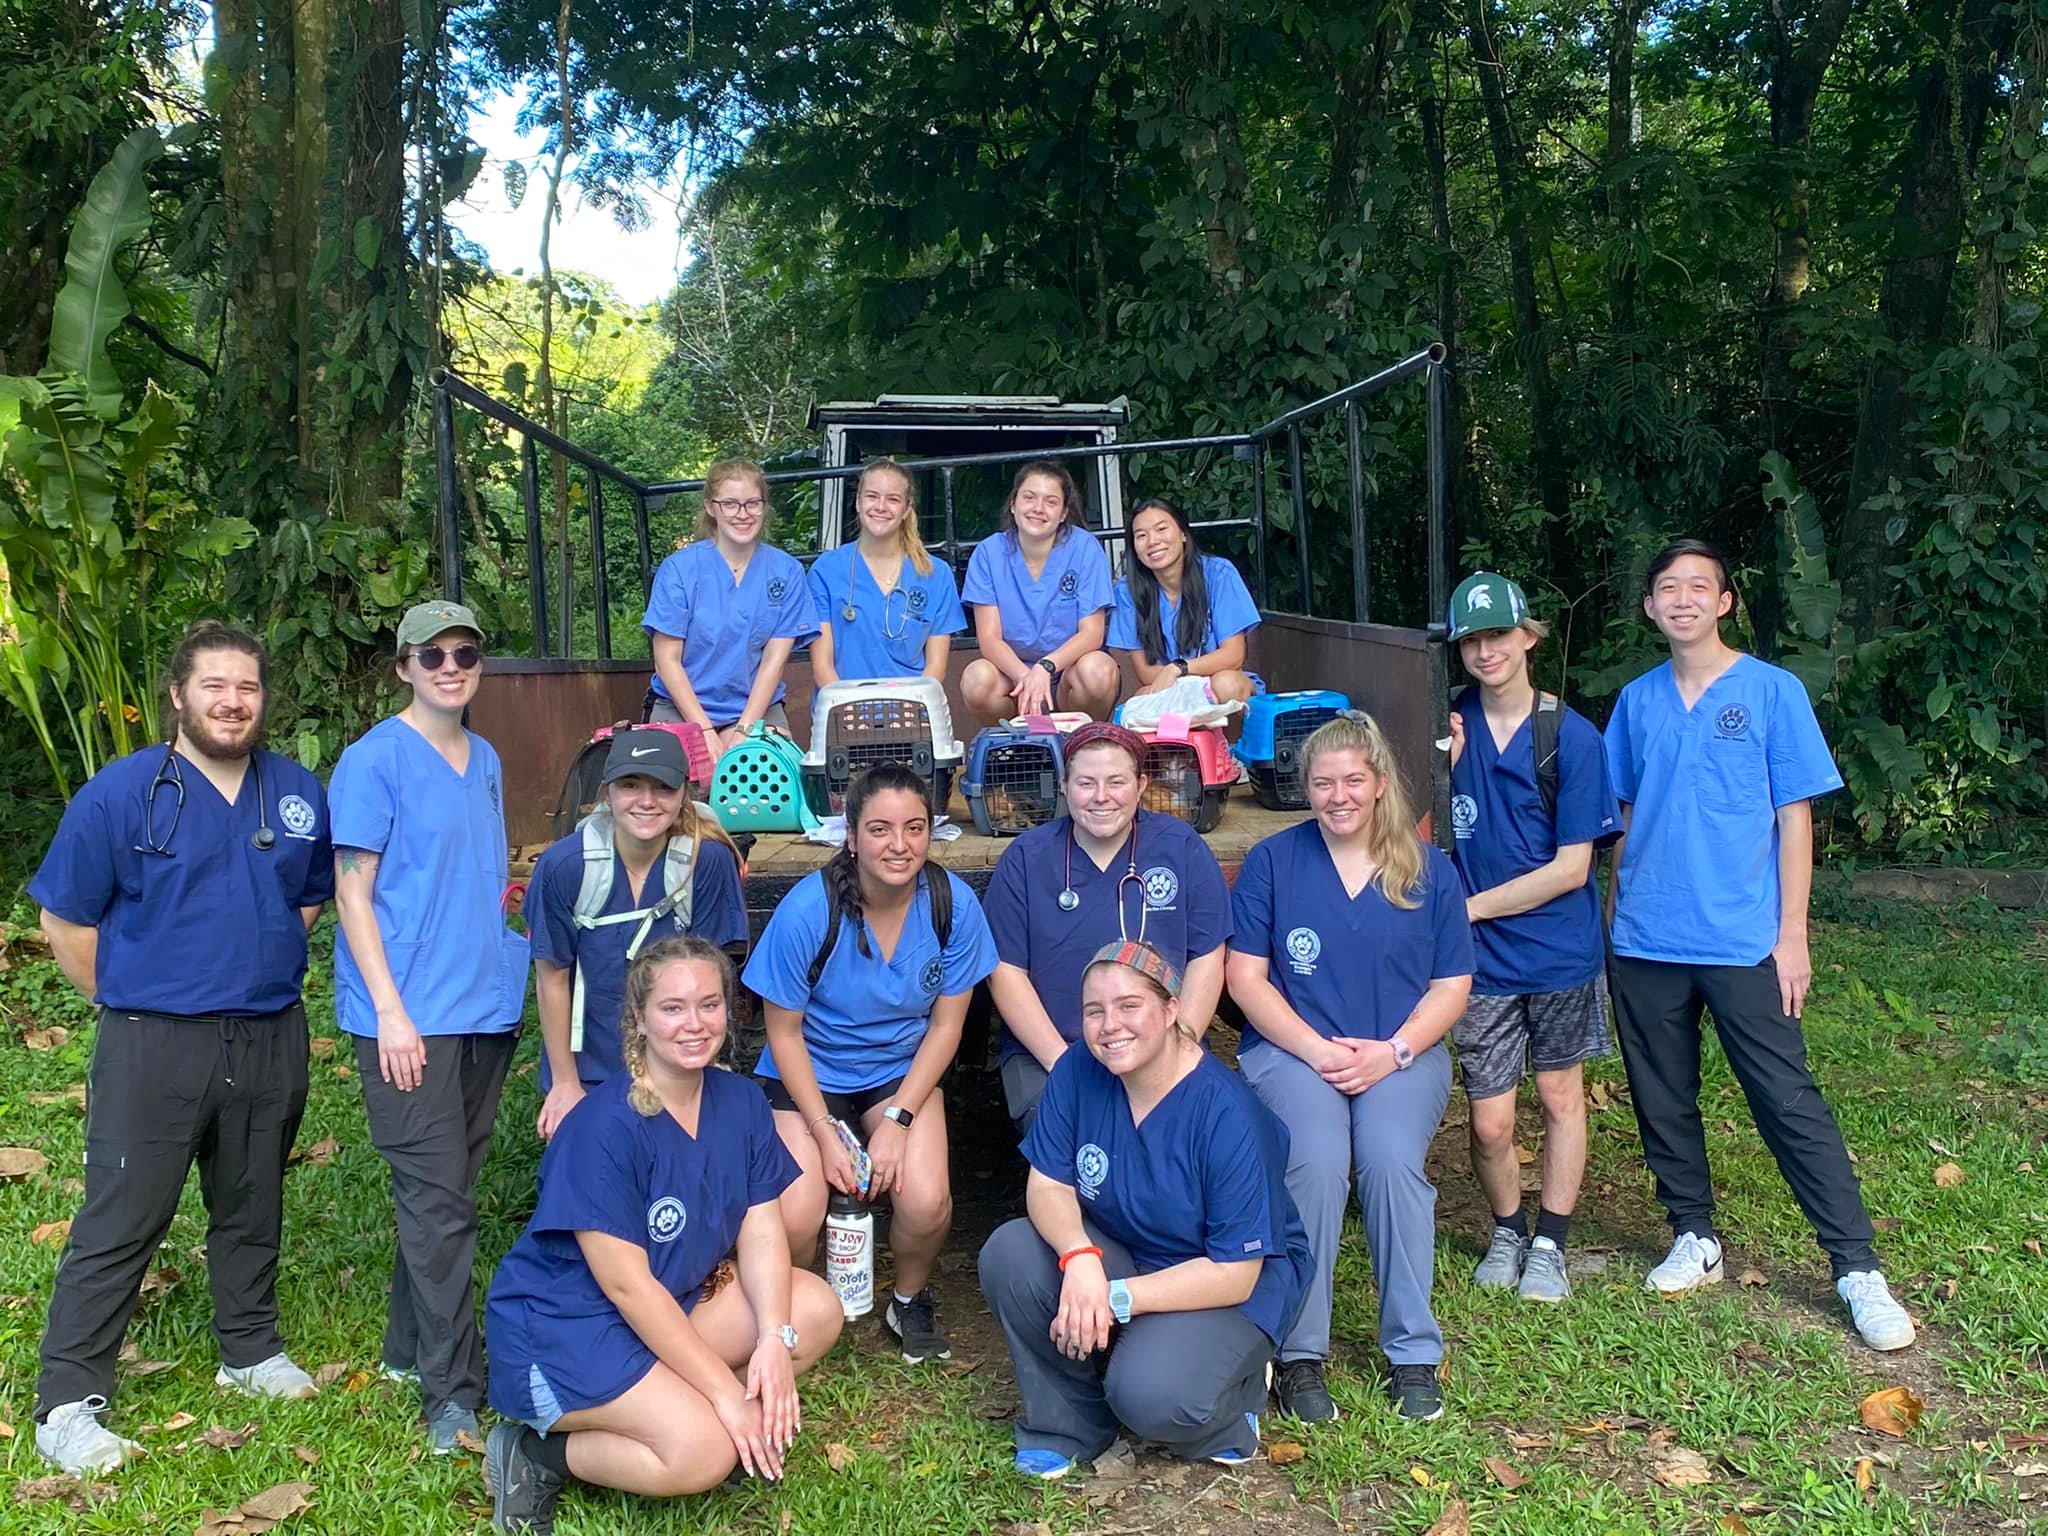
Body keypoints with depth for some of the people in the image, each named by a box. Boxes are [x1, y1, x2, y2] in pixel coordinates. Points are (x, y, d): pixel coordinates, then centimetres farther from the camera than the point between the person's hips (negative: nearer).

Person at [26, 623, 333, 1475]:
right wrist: (130, 998, 2)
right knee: (118, 1223, 1)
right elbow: (66, 920, -3)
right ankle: (67, 1401, 11)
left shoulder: (298, 793, 4)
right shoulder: (120, 793, -9)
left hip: (272, 1041, 4)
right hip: (154, 1045, -4)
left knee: (252, 1210, 18)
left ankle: (251, 1349, 35)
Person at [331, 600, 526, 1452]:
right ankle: (454, 1390, 3)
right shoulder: (374, 760, -7)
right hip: (410, 1015, -6)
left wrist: (505, 966, 15)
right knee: (439, 1203, -5)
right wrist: (391, 1010, -14)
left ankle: (413, 1346, 28)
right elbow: (353, 893, -9)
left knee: (444, 1191, 14)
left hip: (486, 1007, 6)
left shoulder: (486, 760, 13)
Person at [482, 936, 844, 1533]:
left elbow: (761, 1232, -5)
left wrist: (774, 1339, -21)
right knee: (704, 1451, -24)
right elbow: (627, 1284, -24)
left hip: (674, 1301, 8)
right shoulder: (604, 1127, -25)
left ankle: (677, 1408, -2)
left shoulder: (741, 1102, -4)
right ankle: (536, 1453, -3)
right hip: (562, 1327, -7)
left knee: (817, 1309, -9)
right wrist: (723, 1389, -22)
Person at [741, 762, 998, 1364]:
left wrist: (897, 1121, -14)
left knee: (926, 1203, -24)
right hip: (810, 1074, -1)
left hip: (903, 1072, 1)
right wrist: (825, 1134, -15)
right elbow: (784, 1032, -10)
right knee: (794, 1220, -22)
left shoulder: (953, 904, -16)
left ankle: (910, 1301, 11)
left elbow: (945, 1025, -6)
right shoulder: (807, 910, -22)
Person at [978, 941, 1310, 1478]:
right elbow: (1047, 1186, -9)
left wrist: (1115, 1299, -26)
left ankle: (1231, 1393, 5)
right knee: (1008, 1255, -22)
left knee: (1150, 1397, -32)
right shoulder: (1079, 1072, -12)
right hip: (1118, 1252, 5)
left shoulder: (1227, 1115, -26)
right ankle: (1068, 1423, -1)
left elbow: (1234, 1273, -22)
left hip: (1235, 1286, -5)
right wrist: (1079, 1257, -32)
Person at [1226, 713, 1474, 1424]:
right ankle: (1299, 1354, -16)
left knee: (1392, 1160, -28)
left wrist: (1392, 1052, -10)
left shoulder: (1428, 869, 9)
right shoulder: (1272, 860, 5)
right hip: (1291, 1049, -1)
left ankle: (1413, 1353, -12)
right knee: (1317, 1161, -30)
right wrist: (1318, 1050, -11)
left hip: (1403, 1054, 1)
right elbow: (1246, 976, 1)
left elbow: (1452, 985, 7)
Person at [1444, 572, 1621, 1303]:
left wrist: (1469, 906, -14)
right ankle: (1506, 1230, 30)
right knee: (1490, 1123, 3)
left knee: (1560, 1095, 13)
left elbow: (1571, 867, -13)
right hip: (1482, 959, 1)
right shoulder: (1449, 726, -2)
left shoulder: (1571, 737, -11)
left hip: (1559, 949, -1)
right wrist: (1438, 771, -16)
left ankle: (1549, 1244, 30)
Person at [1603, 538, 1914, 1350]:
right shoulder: (1637, 701, 7)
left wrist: (1792, 934, -7)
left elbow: (1795, 818, -3)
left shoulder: (1772, 691, -3)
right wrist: (1615, 918, 10)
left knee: (1790, 1102, -3)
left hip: (1742, 942, -4)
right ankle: (1694, 1238, 28)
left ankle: (1857, 1268, 6)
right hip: (1646, 944, 4)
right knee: (1663, 1101, 12)